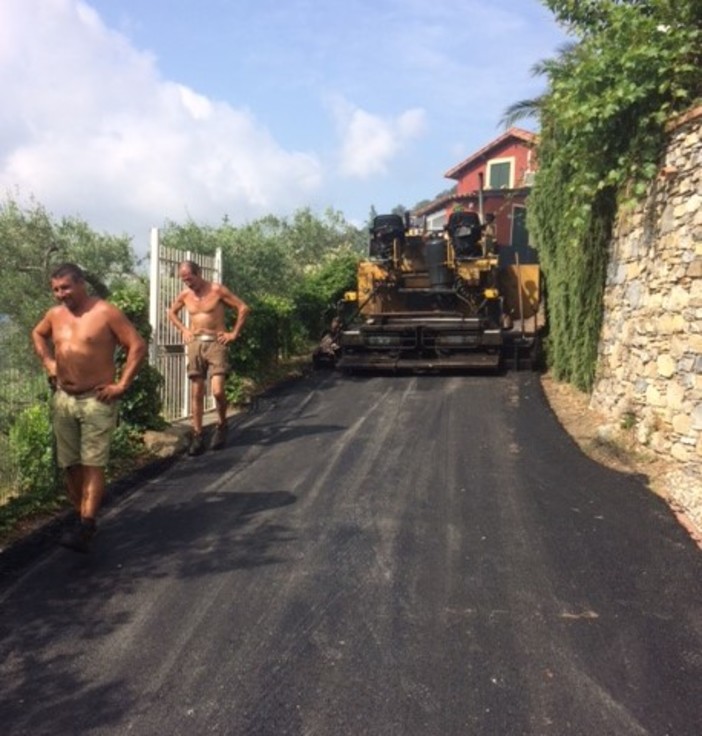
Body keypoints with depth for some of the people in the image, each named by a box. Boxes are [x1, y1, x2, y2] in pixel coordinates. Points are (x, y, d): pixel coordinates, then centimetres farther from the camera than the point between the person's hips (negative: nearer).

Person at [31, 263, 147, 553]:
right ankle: (82, 519, 22)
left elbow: (138, 346, -11)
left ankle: (85, 529, -13)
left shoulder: (106, 312, -10)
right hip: (63, 399, 6)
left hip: (97, 400, -6)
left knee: (93, 465, -9)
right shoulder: (55, 314, 7)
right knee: (70, 465, 9)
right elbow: (37, 334, 29)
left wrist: (121, 385, -13)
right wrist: (48, 362, 14)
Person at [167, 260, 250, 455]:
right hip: (195, 344, 4)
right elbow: (171, 312, 25)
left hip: (216, 343, -4)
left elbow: (243, 308, -6)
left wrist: (234, 333, -6)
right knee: (196, 393, 2)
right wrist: (183, 330, 12)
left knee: (217, 391, -14)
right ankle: (197, 436, 8)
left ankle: (221, 425, 12)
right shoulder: (184, 295, 6)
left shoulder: (218, 290, -8)